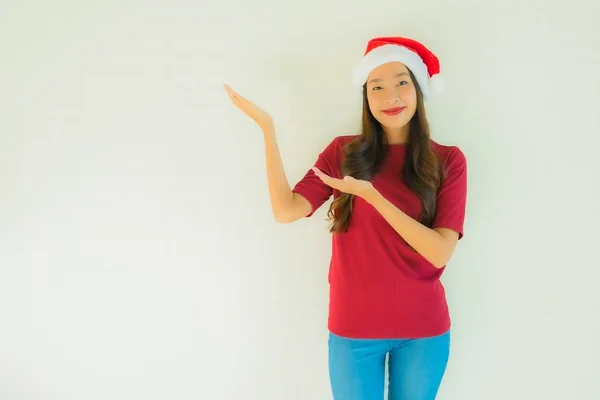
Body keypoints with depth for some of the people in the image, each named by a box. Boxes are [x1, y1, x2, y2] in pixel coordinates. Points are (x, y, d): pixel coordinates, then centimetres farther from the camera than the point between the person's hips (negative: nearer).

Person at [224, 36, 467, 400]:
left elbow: (440, 252, -15)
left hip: (423, 330, 0)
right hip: (354, 328, 0)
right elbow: (286, 210, -14)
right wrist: (266, 127, -18)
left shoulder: (448, 161, -5)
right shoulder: (343, 153, -2)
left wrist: (372, 195, -24)